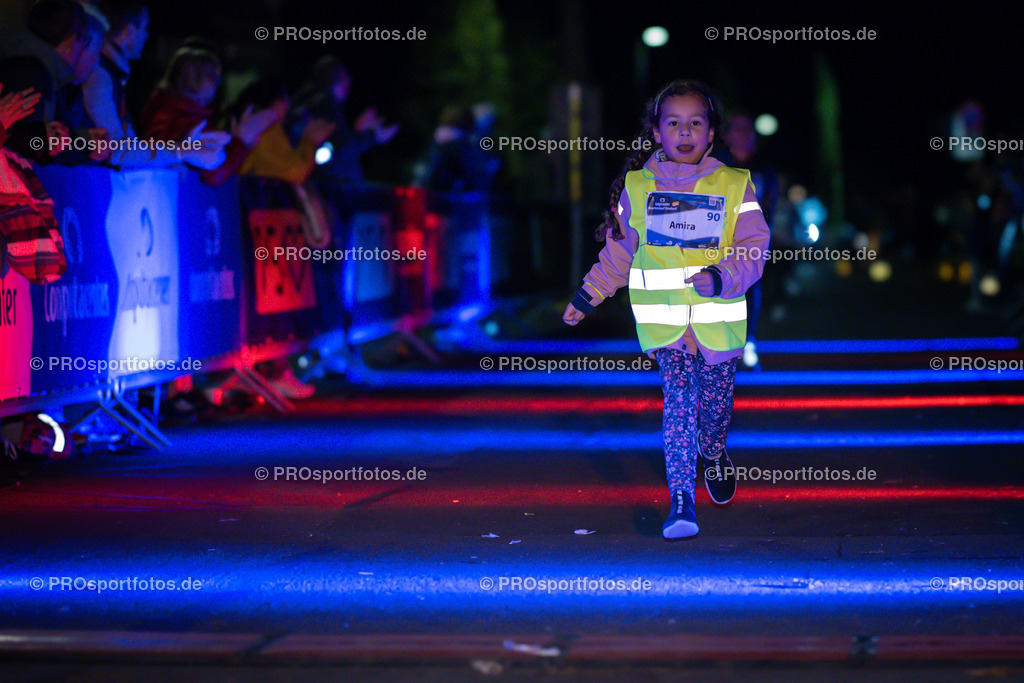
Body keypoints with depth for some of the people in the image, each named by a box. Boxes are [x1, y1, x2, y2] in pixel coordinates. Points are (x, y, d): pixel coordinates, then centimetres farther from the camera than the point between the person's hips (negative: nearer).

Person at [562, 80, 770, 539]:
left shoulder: (734, 186, 2)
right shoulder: (637, 186, 6)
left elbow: (753, 249, -2)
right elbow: (618, 251, 18)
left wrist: (721, 277, -20)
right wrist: (589, 295, 17)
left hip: (719, 318, 1)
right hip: (663, 320, -1)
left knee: (715, 400, 11)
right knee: (679, 398, -14)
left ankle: (713, 453, 45)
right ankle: (681, 498, -15)